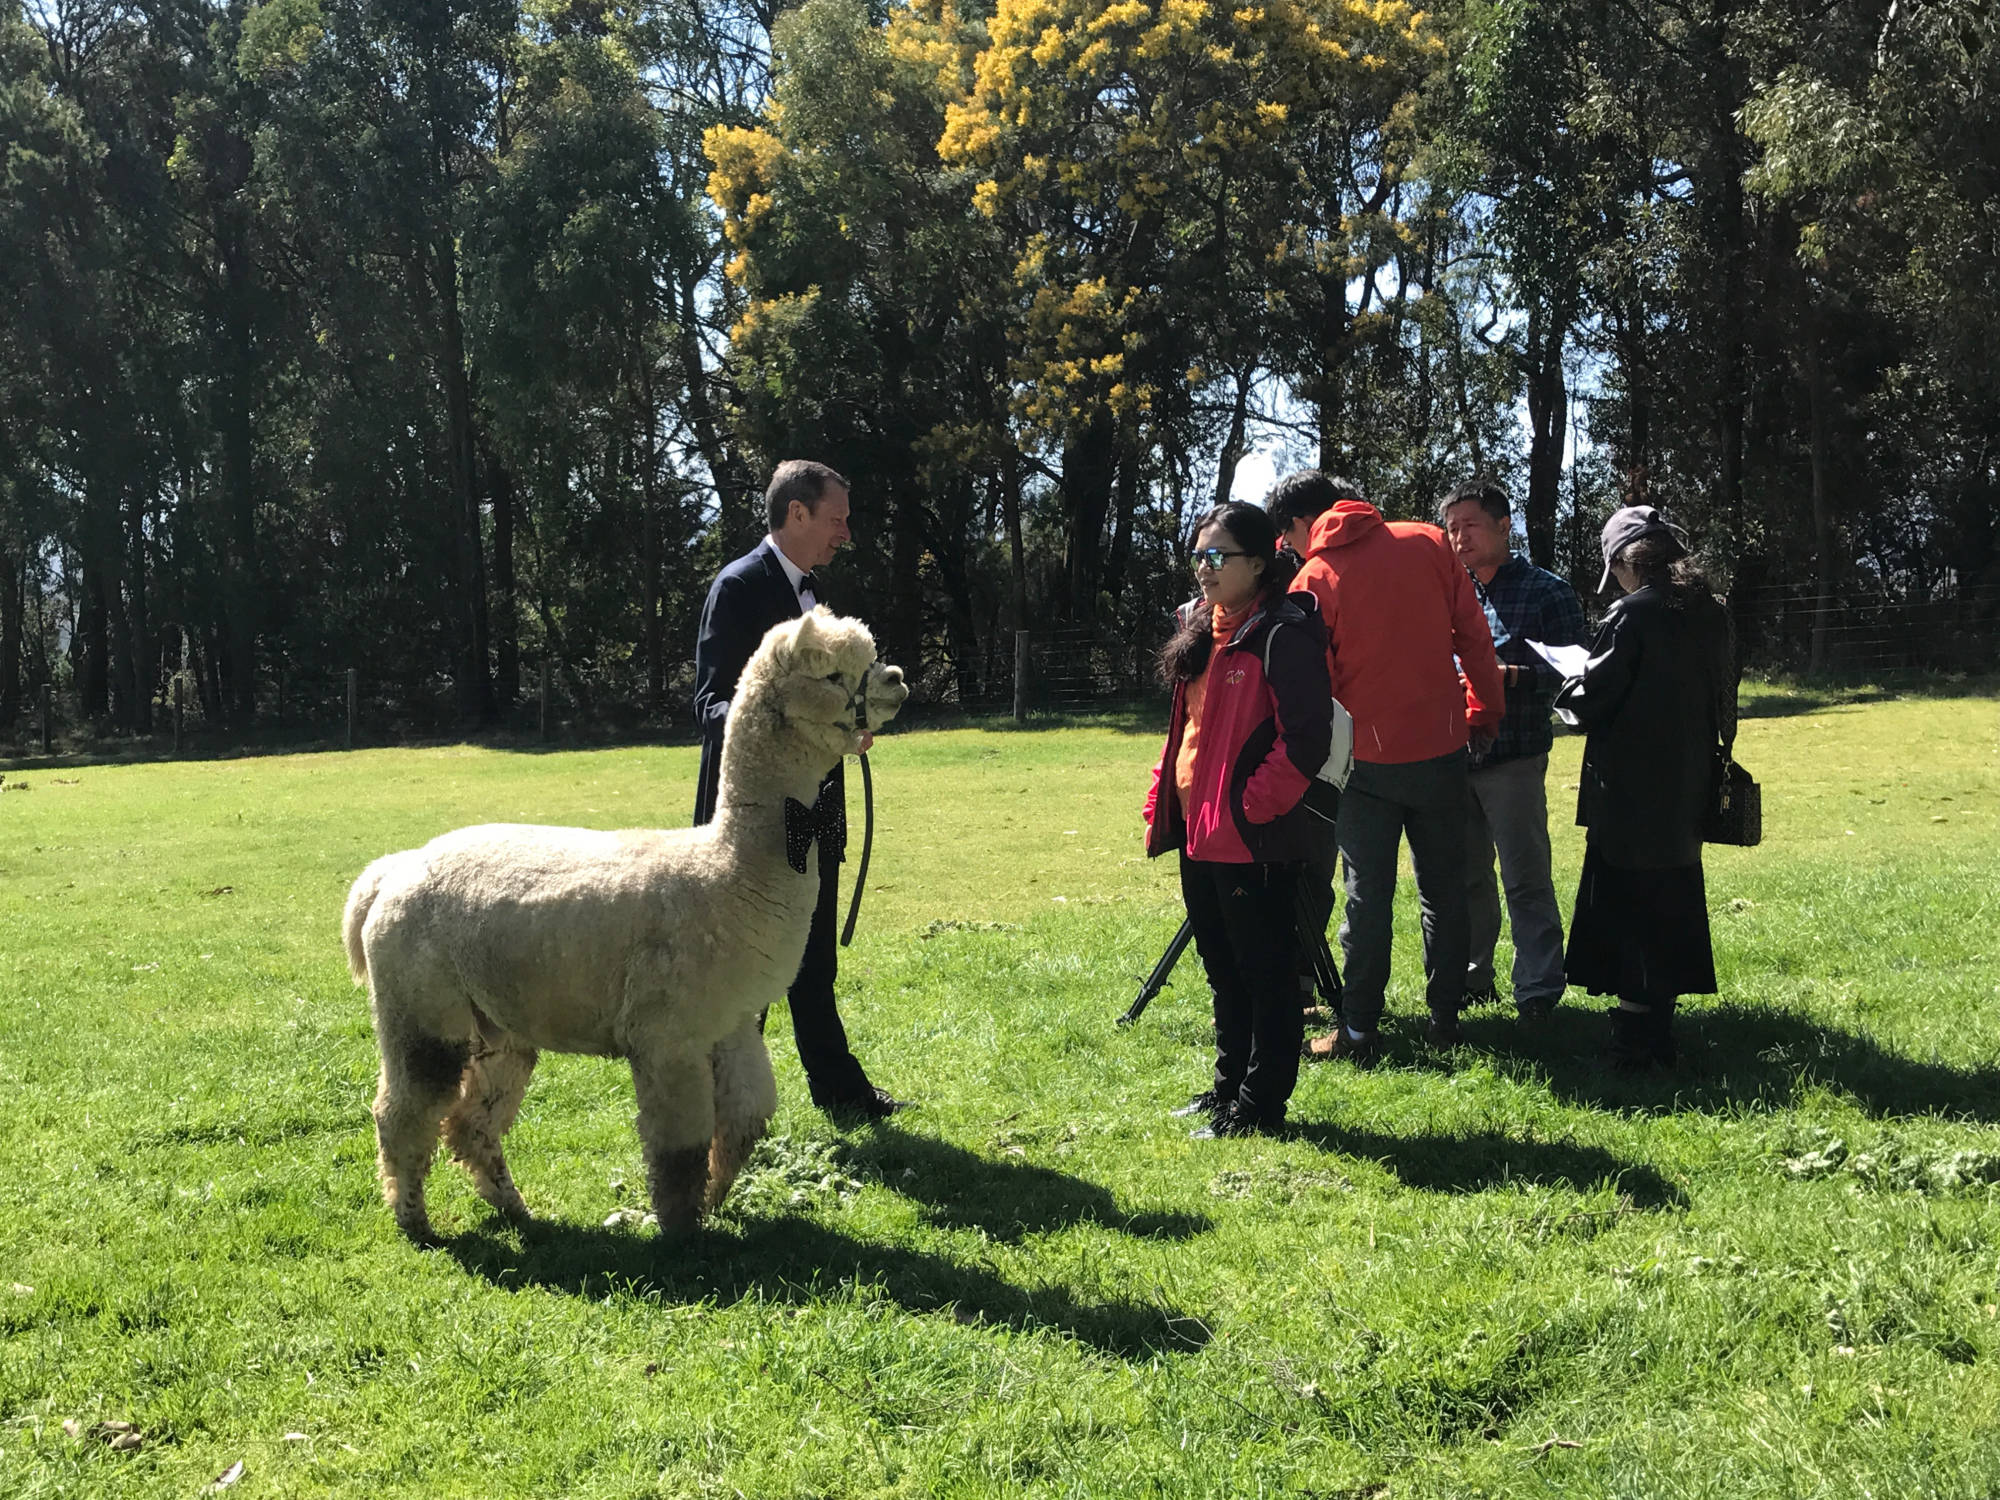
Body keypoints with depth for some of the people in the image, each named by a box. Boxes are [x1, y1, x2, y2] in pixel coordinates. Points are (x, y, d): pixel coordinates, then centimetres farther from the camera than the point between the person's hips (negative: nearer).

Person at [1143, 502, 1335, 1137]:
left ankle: (1259, 1104, 10)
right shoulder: (1202, 627, 14)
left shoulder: (1283, 632, -14)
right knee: (1223, 966, 19)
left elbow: (1307, 736, -21)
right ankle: (1230, 1085, 32)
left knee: (1264, 971, 1)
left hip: (1254, 836, -9)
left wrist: (1254, 804, -20)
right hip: (1198, 829, 10)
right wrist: (1163, 800, 16)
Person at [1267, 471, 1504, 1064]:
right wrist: (1485, 711, 12)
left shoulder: (1315, 578, -9)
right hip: (1440, 747, 3)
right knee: (1444, 887, 12)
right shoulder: (1428, 543, 0)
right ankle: (1445, 1018, 18)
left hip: (1366, 756, -3)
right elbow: (1474, 636, 2)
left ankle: (1359, 1031, 6)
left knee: (1367, 895, 4)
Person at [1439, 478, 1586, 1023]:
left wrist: (1509, 676, -19)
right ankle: (1473, 979, 23)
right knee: (1464, 878, 11)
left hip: (1513, 757, -5)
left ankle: (1539, 993, 5)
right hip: (1451, 756, 5)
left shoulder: (1547, 592, 0)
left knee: (1526, 880, -2)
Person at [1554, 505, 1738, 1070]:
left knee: (1626, 913, 0)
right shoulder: (1708, 614, 7)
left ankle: (1636, 1042, 2)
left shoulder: (1630, 615, -16)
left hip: (1630, 795, -7)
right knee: (1672, 908, 15)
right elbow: (1720, 700, 15)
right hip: (1686, 792, 7)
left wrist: (1564, 690, 5)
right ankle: (1658, 1038, 22)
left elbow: (1591, 699, -15)